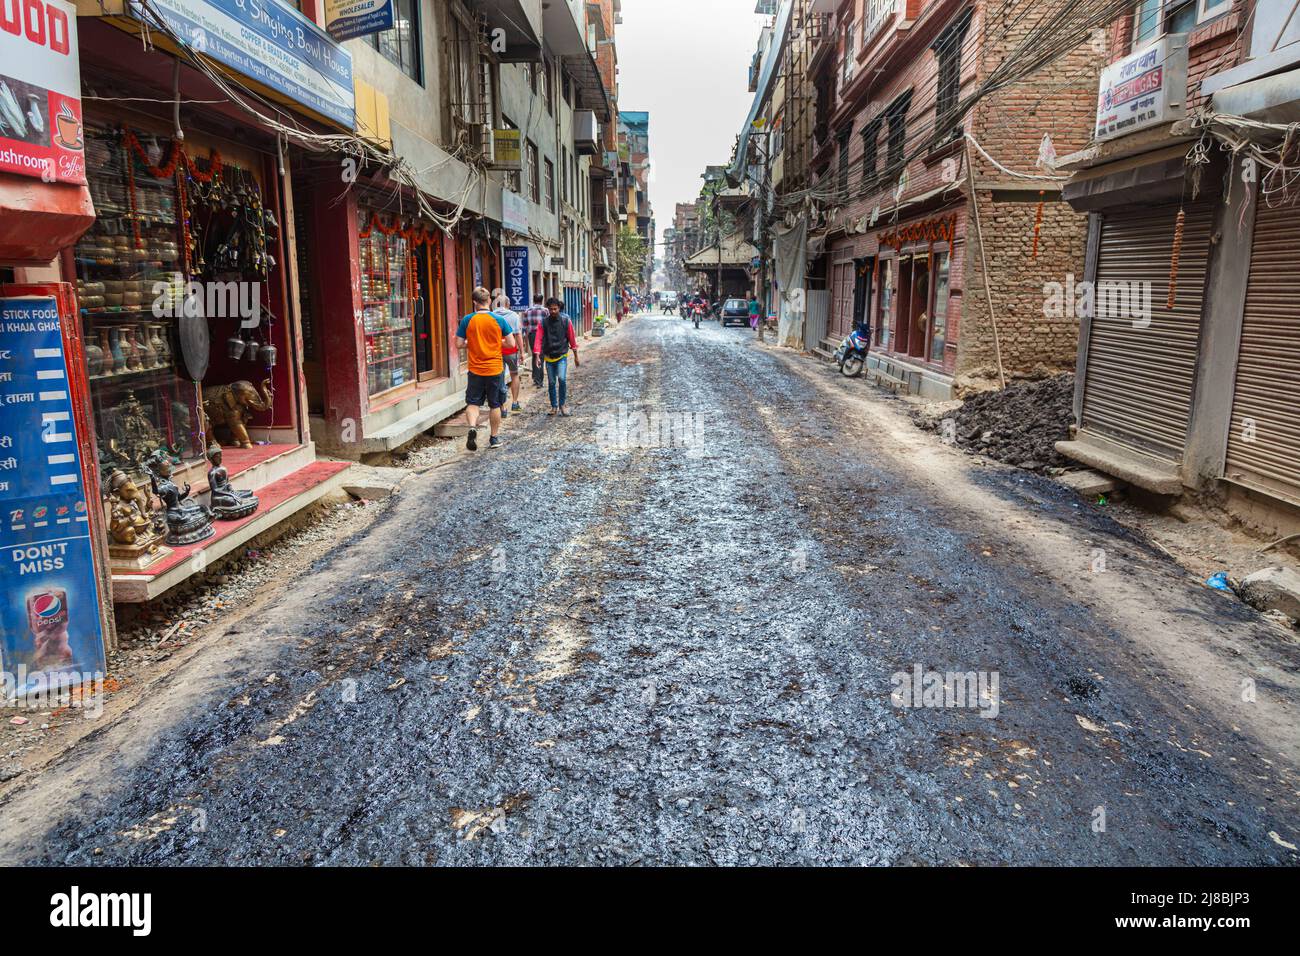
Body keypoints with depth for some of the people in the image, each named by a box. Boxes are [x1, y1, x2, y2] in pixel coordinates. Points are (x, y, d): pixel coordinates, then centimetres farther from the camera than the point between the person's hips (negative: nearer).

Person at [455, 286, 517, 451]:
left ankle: (472, 427, -17)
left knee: (472, 403, 9)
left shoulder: (467, 320, -5)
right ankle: (494, 438, 21)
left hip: (475, 370, 0)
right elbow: (511, 343, -5)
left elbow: (459, 344, -3)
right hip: (495, 369, 0)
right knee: (495, 405, 12)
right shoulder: (498, 320, -7)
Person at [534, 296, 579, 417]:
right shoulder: (543, 322, -1)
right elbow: (539, 339, -6)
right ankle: (554, 406, 21)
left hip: (562, 356, -2)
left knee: (562, 379, -18)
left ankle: (562, 405, -1)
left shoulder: (566, 321, -4)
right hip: (549, 357, 2)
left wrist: (576, 356, 6)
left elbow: (572, 338, 2)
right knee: (551, 383, 8)